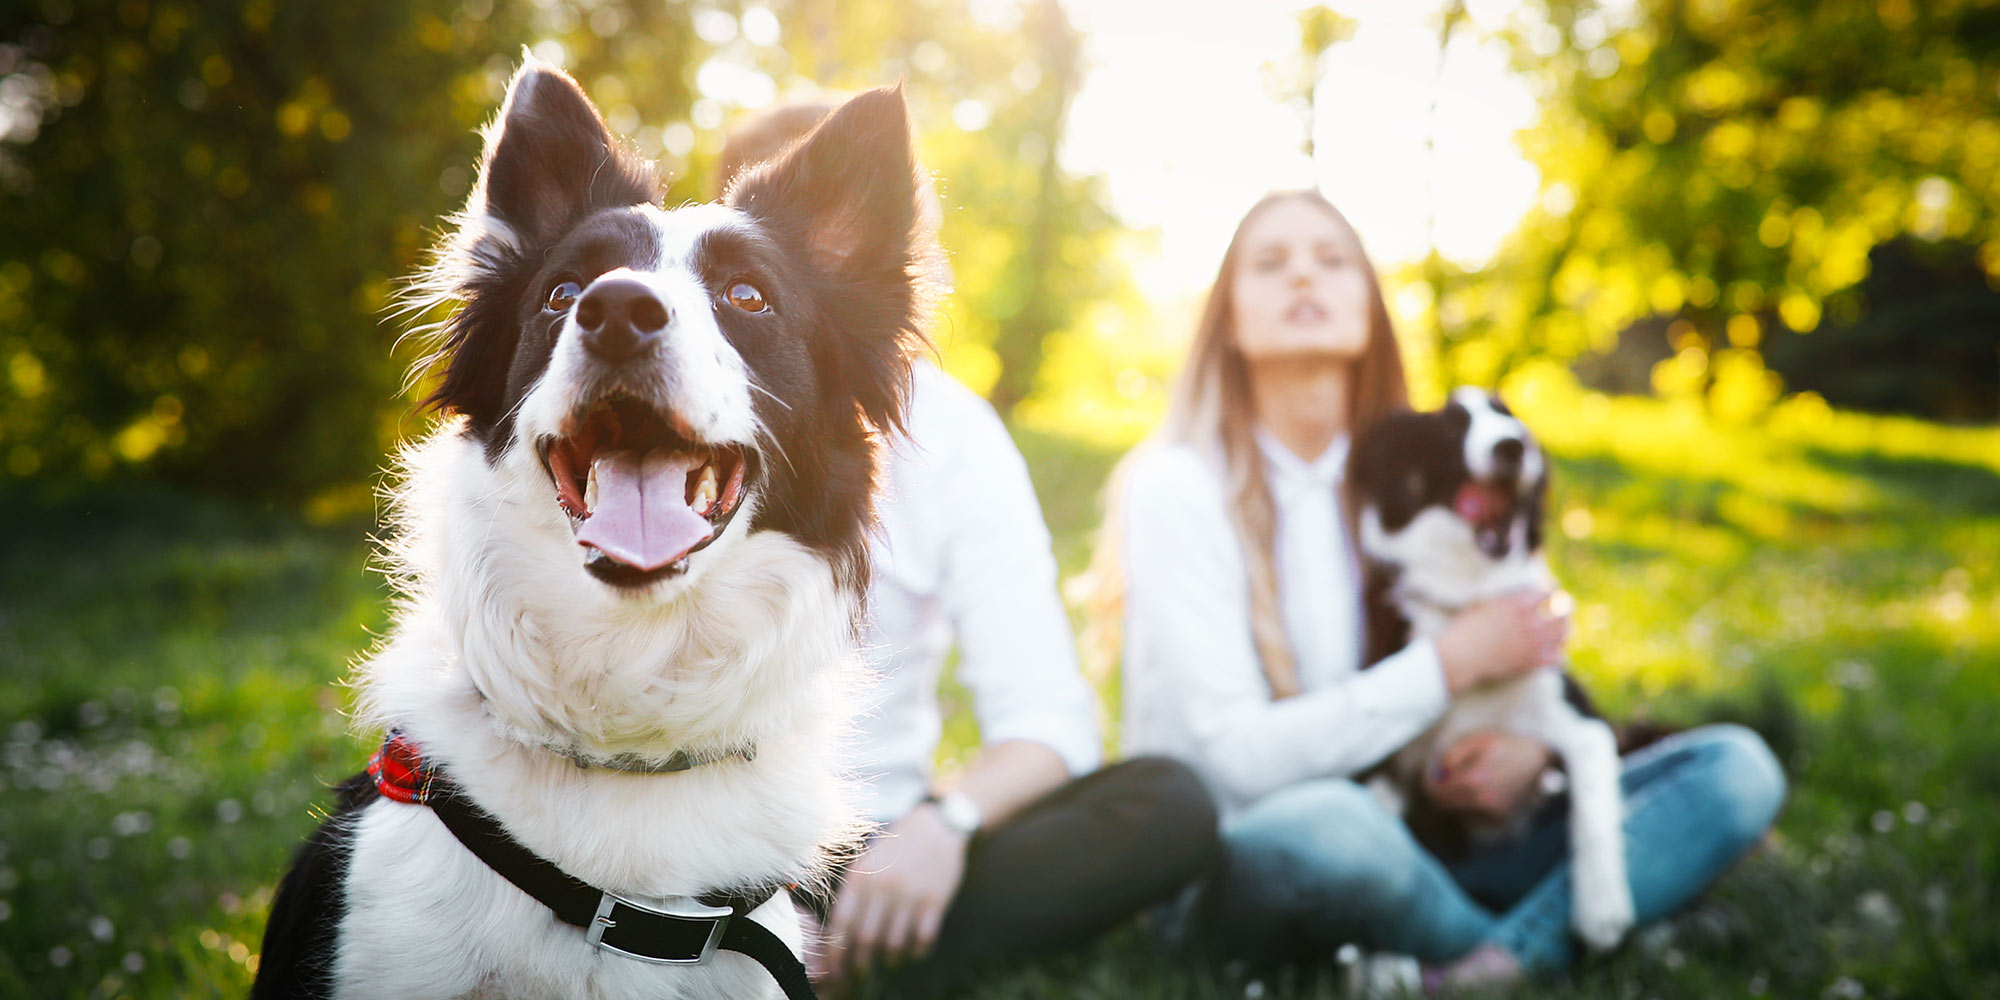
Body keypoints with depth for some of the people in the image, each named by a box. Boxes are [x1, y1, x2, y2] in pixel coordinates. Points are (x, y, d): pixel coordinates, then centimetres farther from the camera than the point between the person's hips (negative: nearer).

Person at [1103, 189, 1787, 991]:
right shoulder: (1175, 486, -10)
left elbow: (1528, 656, 16)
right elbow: (1238, 758, -18)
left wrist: (1533, 747, -9)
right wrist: (1455, 662, -17)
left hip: (1421, 840, 6)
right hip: (1235, 863, -5)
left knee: (1736, 768, -7)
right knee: (1323, 823, -42)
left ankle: (1498, 959, -28)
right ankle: (1517, 949, -11)